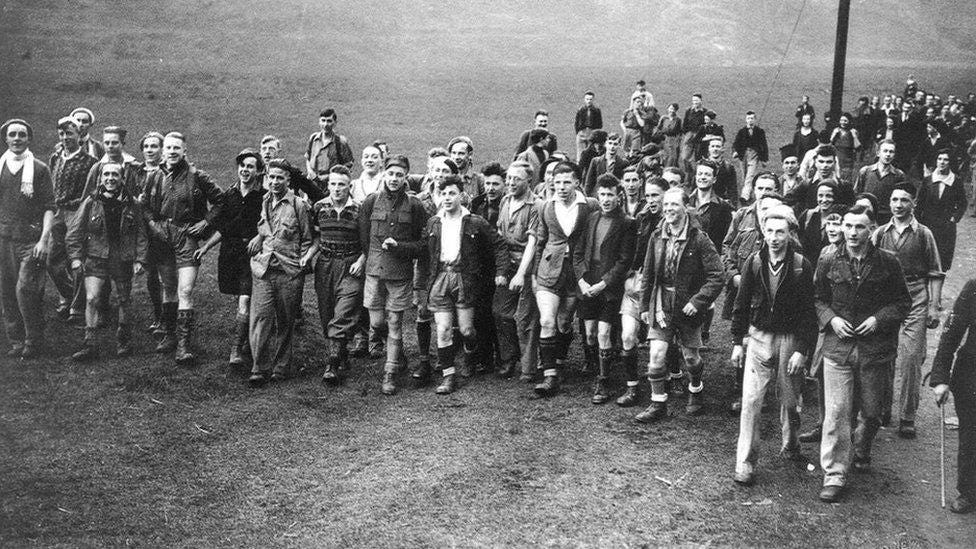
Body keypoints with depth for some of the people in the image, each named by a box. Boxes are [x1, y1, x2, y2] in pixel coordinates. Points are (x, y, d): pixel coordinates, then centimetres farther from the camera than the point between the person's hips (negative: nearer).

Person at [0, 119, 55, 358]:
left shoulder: (39, 169, -1)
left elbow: (49, 208, -3)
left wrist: (44, 239, -12)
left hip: (31, 239, -4)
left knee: (25, 289, -12)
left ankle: (33, 342, 2)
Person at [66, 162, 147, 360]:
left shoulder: (131, 204, 1)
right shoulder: (91, 202, -1)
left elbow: (141, 234, 6)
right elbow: (74, 232, 3)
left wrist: (139, 259, -1)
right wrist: (75, 256, -4)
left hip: (123, 260, 1)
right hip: (96, 259, -1)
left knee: (123, 301, 10)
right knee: (91, 299, -11)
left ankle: (124, 341, 28)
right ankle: (89, 345, -3)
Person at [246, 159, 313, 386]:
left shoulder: (299, 205, 0)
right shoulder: (263, 203, 12)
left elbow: (307, 239, 5)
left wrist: (302, 261, -5)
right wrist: (256, 241, 7)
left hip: (289, 271, -3)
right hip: (262, 268, 3)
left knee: (285, 323, 6)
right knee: (260, 318, -7)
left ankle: (281, 368, 17)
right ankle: (260, 369, -3)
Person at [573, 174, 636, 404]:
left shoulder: (627, 223, -5)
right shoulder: (590, 218, 9)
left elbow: (625, 260, -8)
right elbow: (578, 252, 10)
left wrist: (603, 284, -13)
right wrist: (582, 280, -3)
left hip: (610, 287, -4)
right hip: (587, 286, 5)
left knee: (603, 334, -6)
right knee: (590, 334, 9)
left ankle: (603, 384, 5)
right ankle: (598, 372, 27)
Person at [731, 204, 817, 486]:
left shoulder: (802, 266, -8)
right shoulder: (753, 263, -2)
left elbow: (809, 311, -6)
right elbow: (741, 304, 4)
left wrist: (802, 349, -10)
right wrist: (737, 341, 3)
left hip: (790, 340, -1)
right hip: (758, 338, 1)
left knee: (790, 400, 13)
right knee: (751, 401, -6)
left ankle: (790, 446, 38)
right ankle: (745, 463, 0)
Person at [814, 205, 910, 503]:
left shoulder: (888, 264, -2)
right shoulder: (828, 263, 0)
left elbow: (903, 302, 4)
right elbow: (816, 299, 10)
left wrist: (879, 319, -11)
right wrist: (830, 318, -8)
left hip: (875, 348, 1)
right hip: (838, 347, 0)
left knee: (871, 411, 13)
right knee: (836, 411, -6)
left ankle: (860, 452, 44)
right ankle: (834, 475, 2)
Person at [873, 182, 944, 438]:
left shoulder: (923, 234, 3)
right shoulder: (880, 233, 9)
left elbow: (935, 273, 4)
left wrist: (934, 306, -3)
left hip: (915, 298, -2)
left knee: (911, 356, -6)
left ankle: (907, 417, 1)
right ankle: (882, 410, 20)